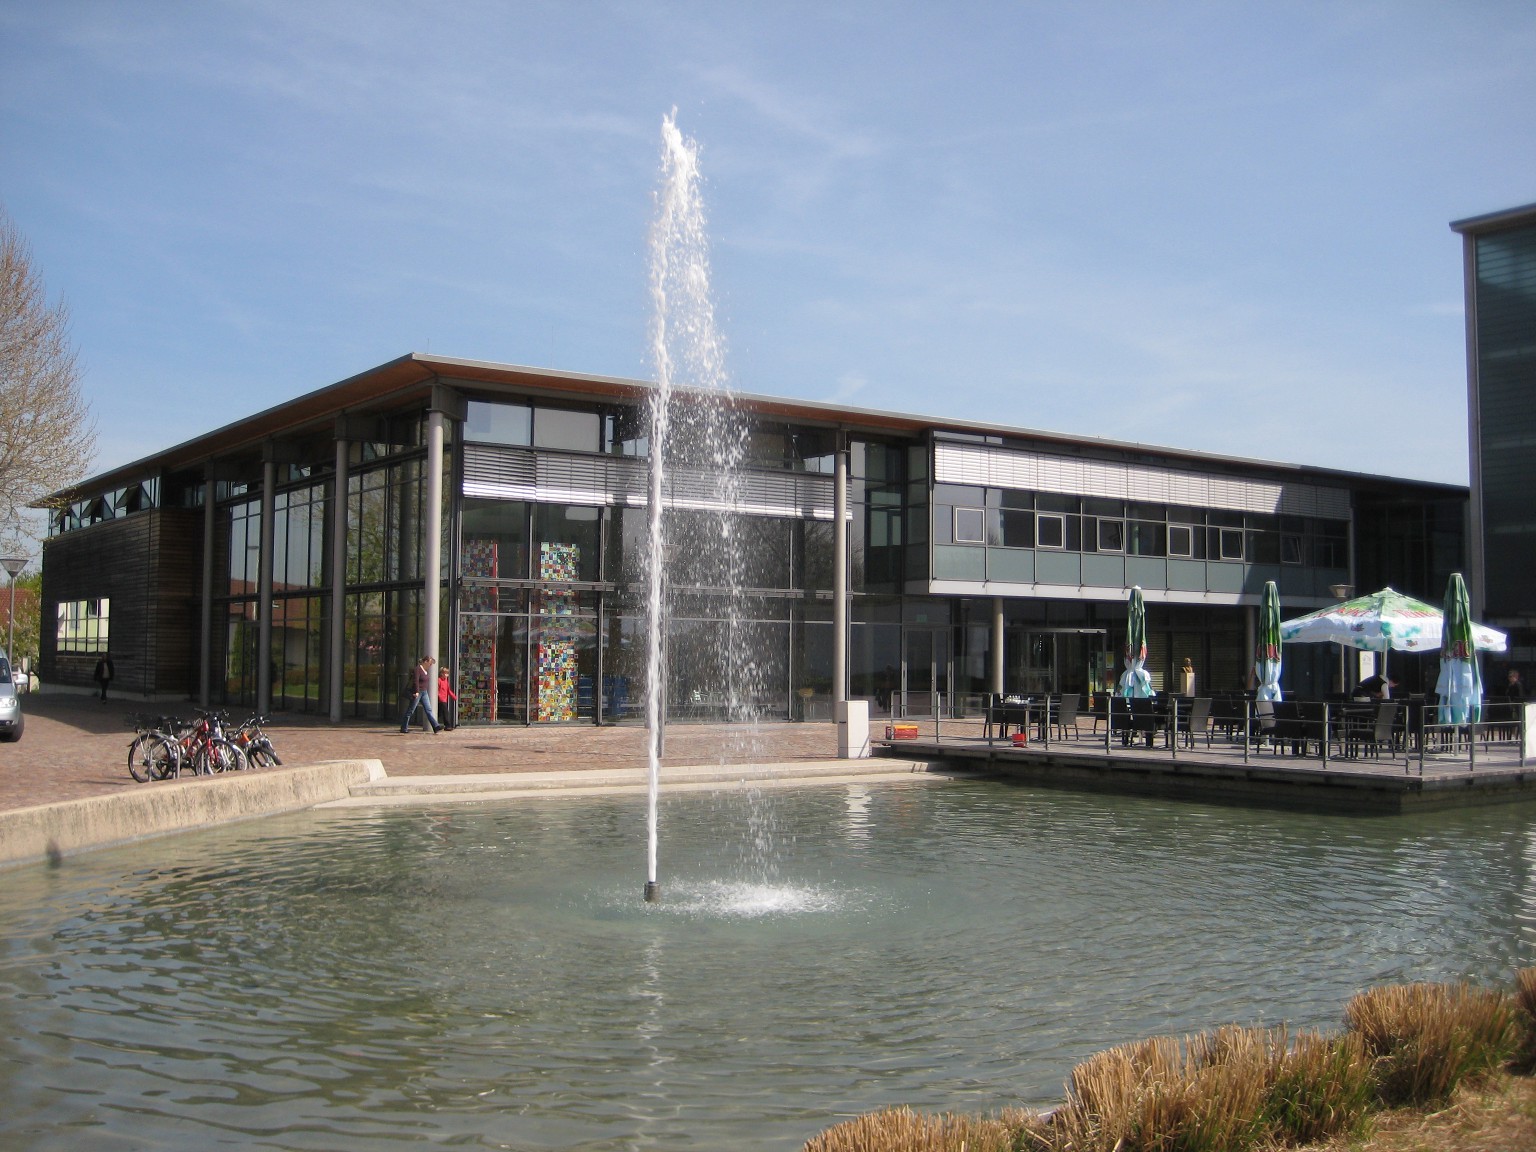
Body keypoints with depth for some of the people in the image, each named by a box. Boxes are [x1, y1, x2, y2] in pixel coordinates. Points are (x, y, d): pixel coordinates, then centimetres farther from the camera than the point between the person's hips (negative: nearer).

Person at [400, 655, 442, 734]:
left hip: (424, 693, 9)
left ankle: (436, 727, -5)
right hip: (417, 693, -9)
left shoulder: (426, 670, 13)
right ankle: (403, 729, 7)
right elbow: (416, 681, -20)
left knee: (429, 710, 1)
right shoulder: (418, 669, -13)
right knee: (410, 711, -1)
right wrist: (417, 692, -25)